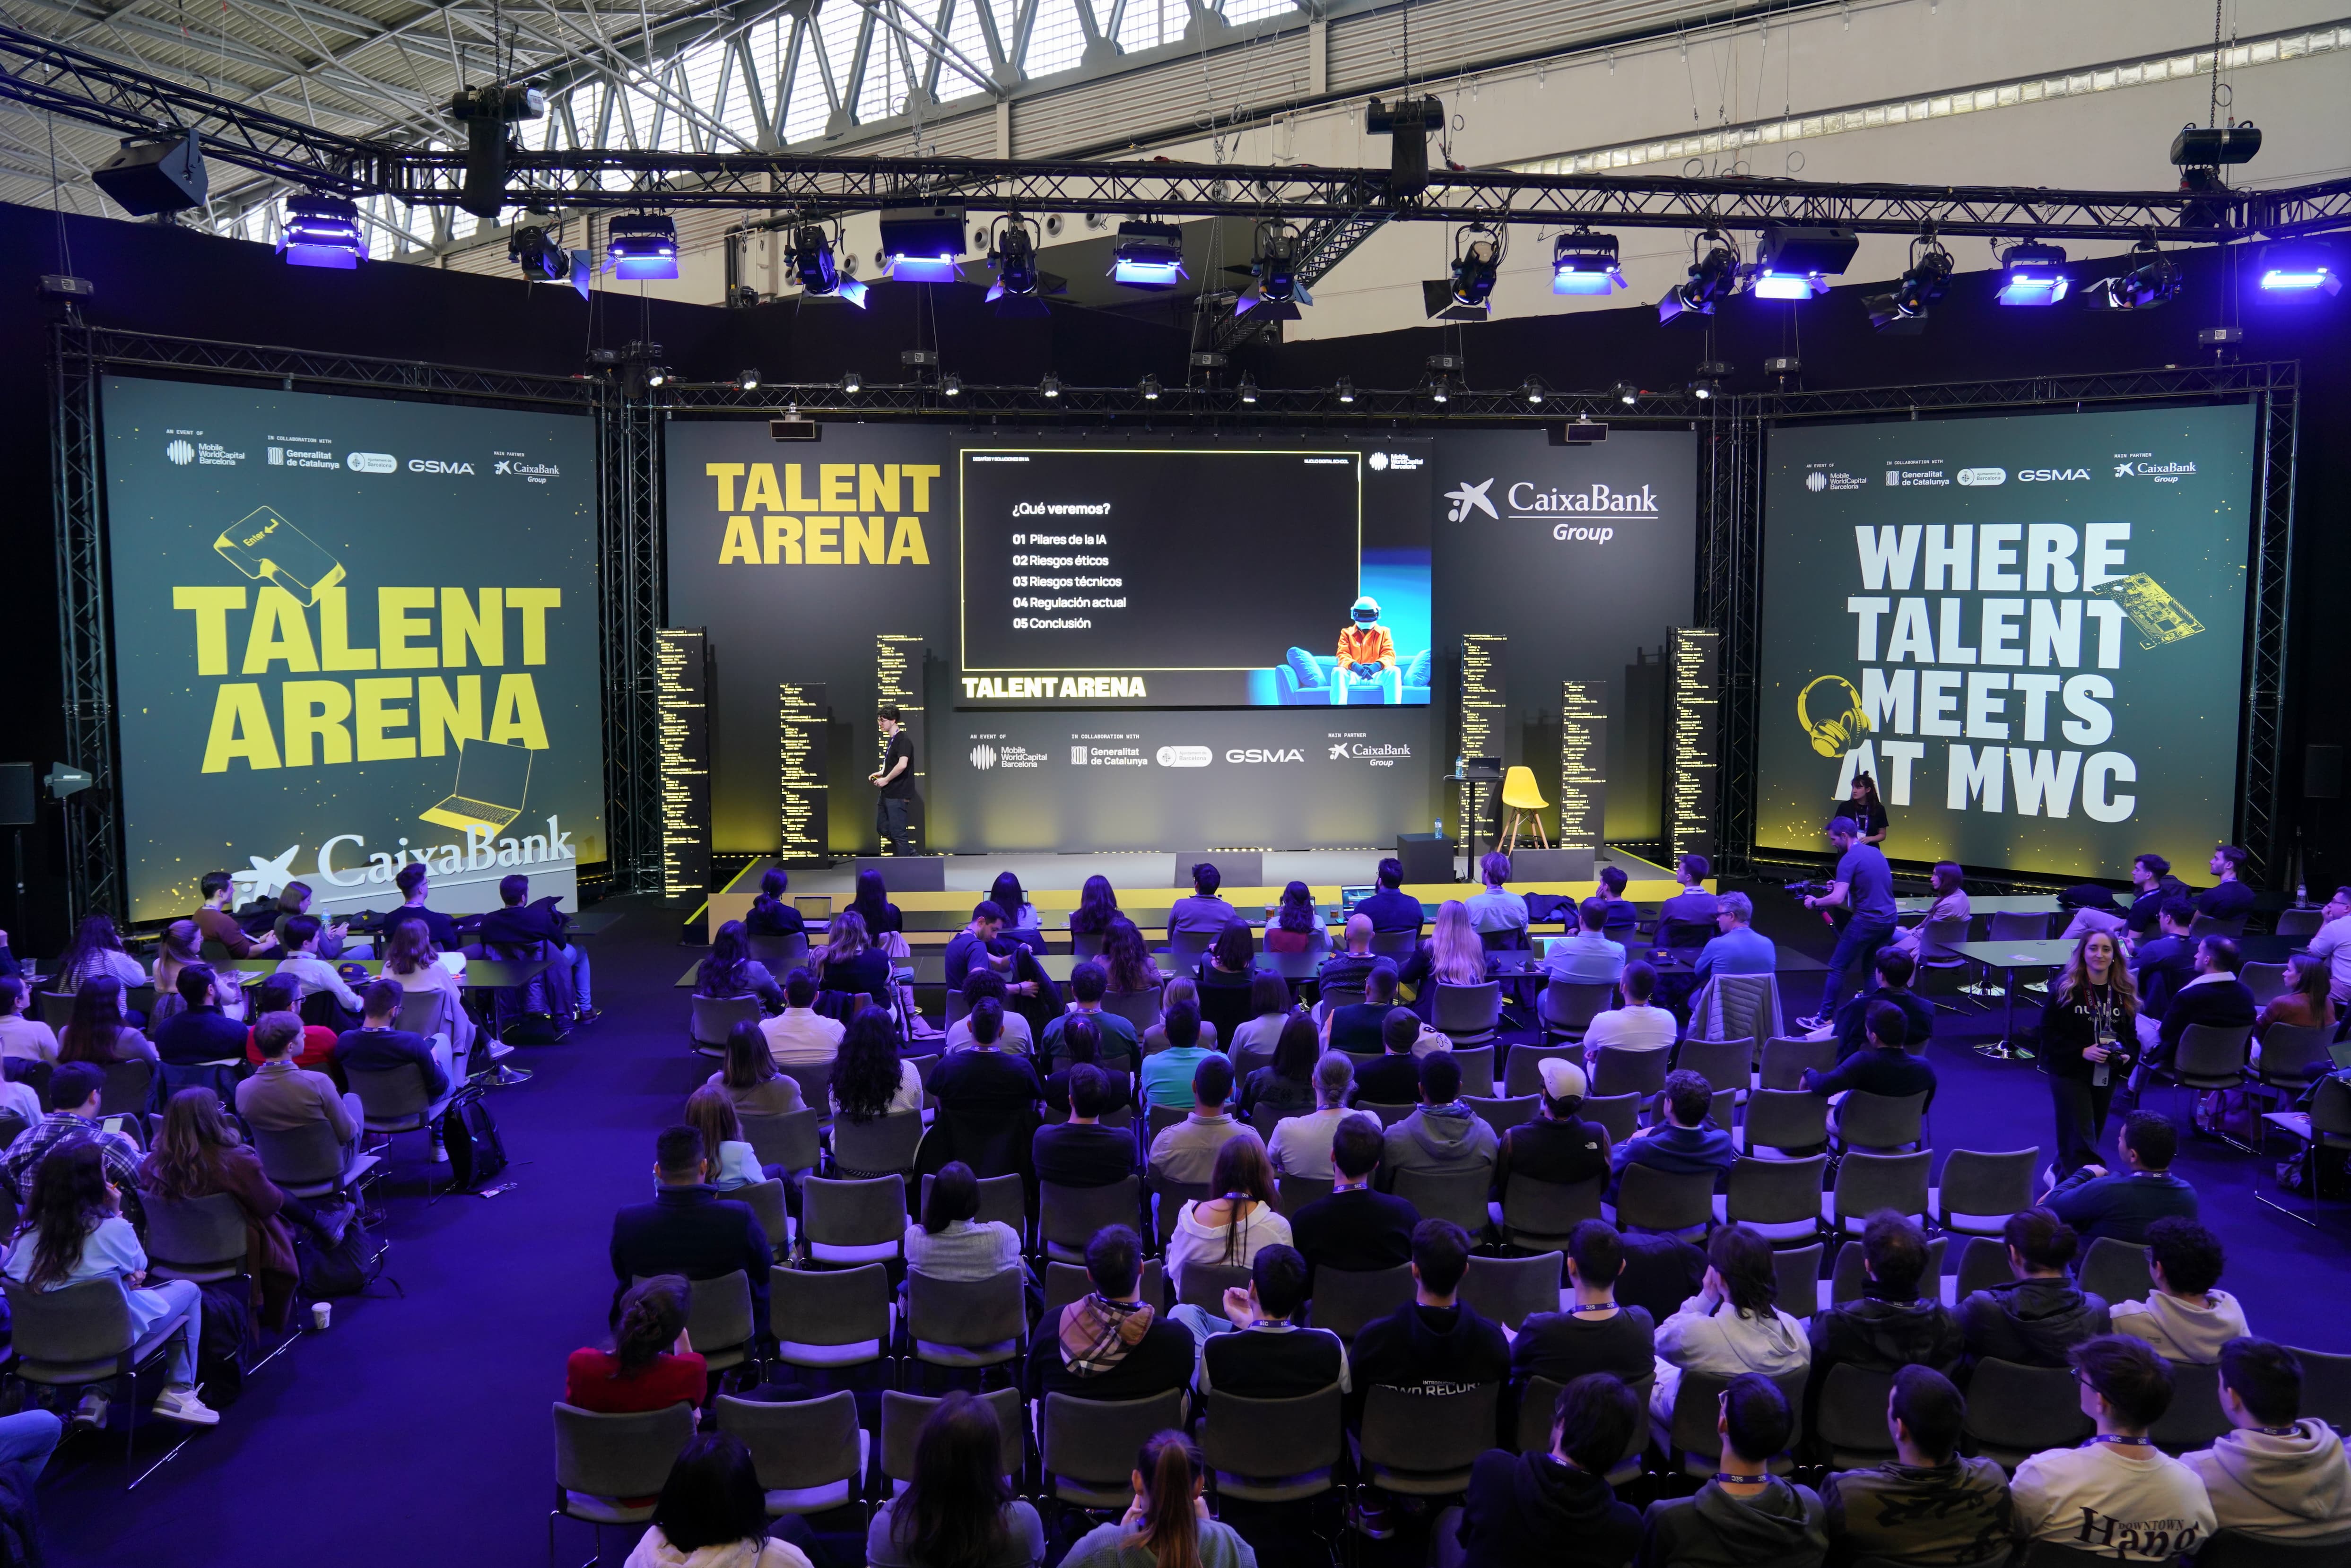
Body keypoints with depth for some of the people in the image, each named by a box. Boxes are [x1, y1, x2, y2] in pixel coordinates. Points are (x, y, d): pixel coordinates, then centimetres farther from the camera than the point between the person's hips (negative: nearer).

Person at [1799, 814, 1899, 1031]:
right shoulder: (1877, 852, 11)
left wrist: (1815, 902, -5)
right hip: (1889, 920, 8)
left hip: (1866, 922, -8)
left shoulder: (1849, 860, -14)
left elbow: (1837, 899, -22)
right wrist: (1842, 886, 23)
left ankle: (1824, 1019, 4)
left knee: (1837, 968, 1)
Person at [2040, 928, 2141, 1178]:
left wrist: (2127, 1054, -9)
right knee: (2081, 1139, -8)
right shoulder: (2065, 988, -10)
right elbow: (2048, 1031, -11)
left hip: (2106, 1075, 5)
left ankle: (2061, 1175, 37)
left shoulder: (2125, 992, 4)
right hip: (2070, 1073, -5)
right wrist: (2082, 1051, -21)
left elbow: (2131, 1033, 12)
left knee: (2092, 1136, 16)